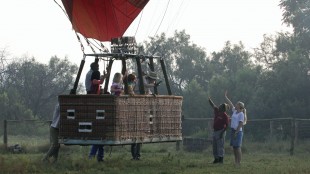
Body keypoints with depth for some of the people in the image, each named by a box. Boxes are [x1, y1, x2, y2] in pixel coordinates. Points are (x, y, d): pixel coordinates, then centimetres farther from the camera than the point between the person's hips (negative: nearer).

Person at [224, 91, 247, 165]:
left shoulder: (241, 114, -10)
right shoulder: (235, 111, 12)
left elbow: (240, 124, -16)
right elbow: (230, 104, 21)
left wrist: (236, 132, -21)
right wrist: (226, 97, 25)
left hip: (238, 131, -8)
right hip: (233, 131, 8)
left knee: (237, 147, -7)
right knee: (234, 147, 9)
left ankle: (239, 163, -5)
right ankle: (236, 162, 15)